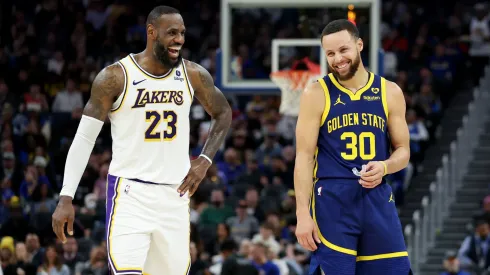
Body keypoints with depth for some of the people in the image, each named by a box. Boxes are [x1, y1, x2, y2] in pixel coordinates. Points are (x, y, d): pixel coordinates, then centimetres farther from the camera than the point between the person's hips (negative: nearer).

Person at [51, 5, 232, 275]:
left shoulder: (193, 75, 3)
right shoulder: (115, 77, -9)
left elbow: (223, 113, 21)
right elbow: (85, 138, -5)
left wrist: (205, 161, 6)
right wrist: (66, 197, -10)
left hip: (174, 195, 5)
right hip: (129, 193, -5)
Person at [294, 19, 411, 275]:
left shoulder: (389, 92, 7)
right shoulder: (316, 94, -1)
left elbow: (403, 150, 12)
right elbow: (304, 157, -3)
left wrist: (384, 167, -12)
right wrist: (303, 213, -10)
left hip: (378, 198, 3)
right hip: (332, 201, -3)